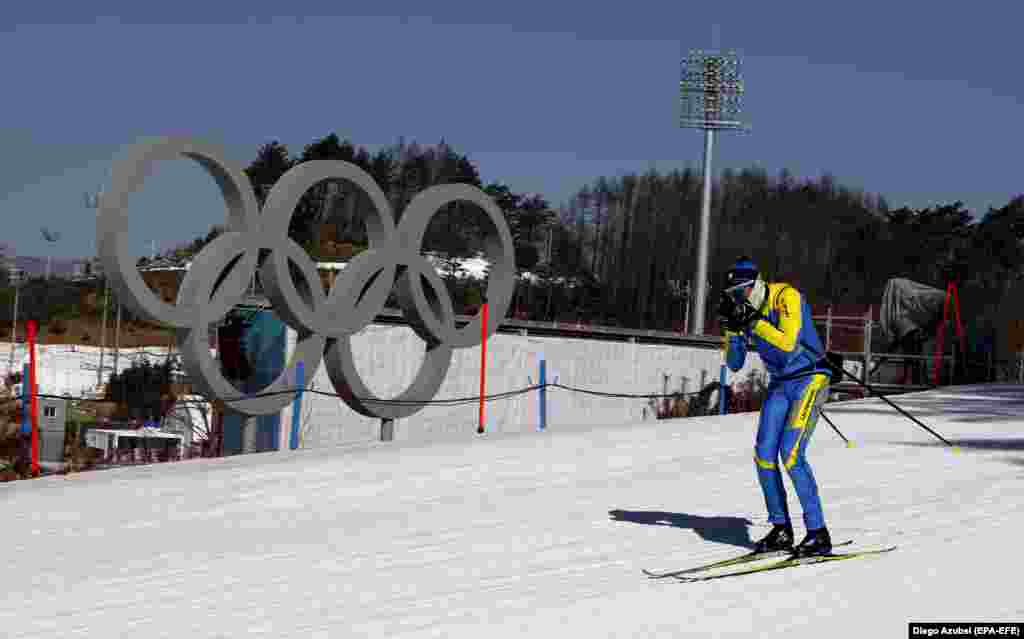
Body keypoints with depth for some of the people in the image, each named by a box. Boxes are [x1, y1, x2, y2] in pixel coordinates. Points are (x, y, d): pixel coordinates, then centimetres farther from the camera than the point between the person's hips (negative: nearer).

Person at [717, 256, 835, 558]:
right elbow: (734, 364, 4)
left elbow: (788, 343, -30)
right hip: (779, 385, 7)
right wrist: (733, 327, -11)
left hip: (809, 379, -7)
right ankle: (781, 531, 9)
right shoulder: (746, 311, 2)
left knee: (791, 454, -19)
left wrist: (752, 321, -28)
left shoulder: (786, 296, -17)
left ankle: (819, 535, -14)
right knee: (764, 456, -4)